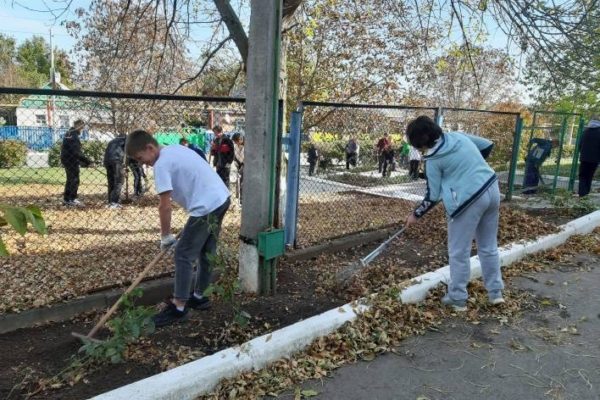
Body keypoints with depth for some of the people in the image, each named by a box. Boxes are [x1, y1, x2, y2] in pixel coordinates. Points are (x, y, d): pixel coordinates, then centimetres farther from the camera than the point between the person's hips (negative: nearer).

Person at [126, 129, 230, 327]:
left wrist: (165, 236, 0)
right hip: (221, 198, 10)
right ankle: (198, 297, 33)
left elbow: (165, 206, -12)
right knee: (205, 252, 19)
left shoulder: (161, 165, -12)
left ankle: (178, 308, 4)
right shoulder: (175, 149, 15)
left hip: (207, 206, -10)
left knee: (183, 255, -2)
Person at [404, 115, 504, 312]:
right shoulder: (458, 136, 7)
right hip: (492, 190, 8)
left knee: (459, 252, 7)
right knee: (489, 246, 19)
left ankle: (457, 298, 17)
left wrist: (416, 214, 6)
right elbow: (488, 145, 18)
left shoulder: (433, 159, -10)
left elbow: (433, 196, -7)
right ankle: (496, 292, 29)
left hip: (469, 200, -8)